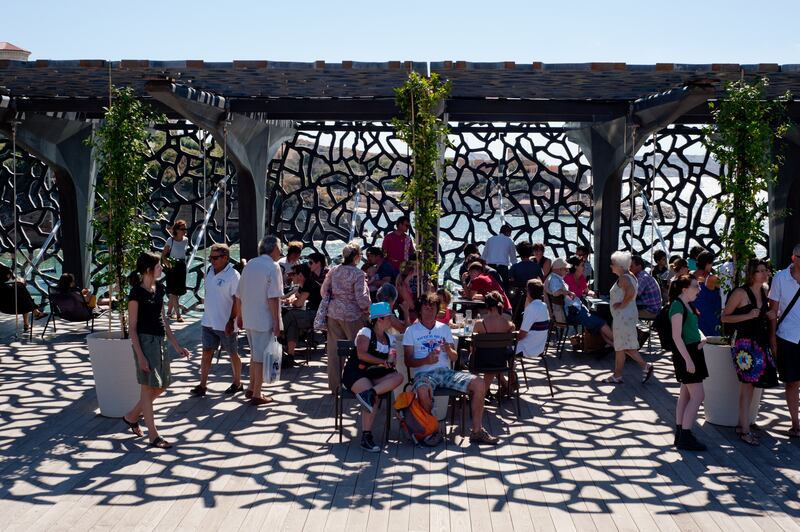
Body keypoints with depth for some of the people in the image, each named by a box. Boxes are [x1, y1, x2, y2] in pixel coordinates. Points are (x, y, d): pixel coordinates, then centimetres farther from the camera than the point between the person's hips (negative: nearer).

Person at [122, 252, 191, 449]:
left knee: (162, 385, 14)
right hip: (145, 342, -8)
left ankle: (131, 416, 32)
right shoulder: (136, 293, -13)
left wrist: (177, 346, 13)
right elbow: (132, 327, -12)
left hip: (159, 341, 8)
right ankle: (153, 435, 9)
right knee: (148, 388, 0)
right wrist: (140, 355, -18)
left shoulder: (159, 288, 9)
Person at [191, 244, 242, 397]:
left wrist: (231, 320, -21)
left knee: (233, 354, 9)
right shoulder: (209, 271, 6)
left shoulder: (233, 275, -17)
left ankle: (237, 383, 24)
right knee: (206, 353, 7)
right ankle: (202, 385, 13)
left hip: (225, 324, -7)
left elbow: (237, 300, -18)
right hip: (208, 321, 7)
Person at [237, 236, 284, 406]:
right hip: (264, 320, -7)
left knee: (255, 355, 21)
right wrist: (277, 323, -15)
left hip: (248, 319, 7)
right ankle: (257, 395, 9)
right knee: (261, 358, 3)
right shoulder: (273, 267, -13)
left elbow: (239, 294, 11)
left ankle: (251, 389, 29)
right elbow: (273, 298, -19)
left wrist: (240, 315, 21)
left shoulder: (249, 264, 8)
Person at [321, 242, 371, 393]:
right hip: (352, 315, -6)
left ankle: (334, 385, 17)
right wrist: (368, 309, 0)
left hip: (333, 313, 6)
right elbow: (361, 298, -17)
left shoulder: (334, 271, 4)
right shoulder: (358, 274, -14)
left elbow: (324, 291, 9)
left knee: (334, 350, 10)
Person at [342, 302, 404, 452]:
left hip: (375, 375, 7)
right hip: (355, 373, -7)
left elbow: (391, 360, 16)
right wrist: (384, 362, -16)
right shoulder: (365, 332, -2)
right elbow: (361, 354, -15)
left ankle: (368, 393, -36)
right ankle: (366, 437, -28)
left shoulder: (388, 338, 18)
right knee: (373, 399, -33)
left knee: (398, 377, -21)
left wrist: (392, 360, -9)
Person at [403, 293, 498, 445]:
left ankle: (477, 431, -9)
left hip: (445, 371, 4)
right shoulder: (411, 331, 6)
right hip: (423, 374, -4)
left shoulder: (444, 328, 18)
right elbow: (408, 361, -1)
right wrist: (426, 360, -20)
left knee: (479, 383, -16)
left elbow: (454, 358, 13)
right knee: (423, 391, -40)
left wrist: (448, 350, -11)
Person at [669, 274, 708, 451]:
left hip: (693, 351, 10)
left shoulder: (688, 304, 12)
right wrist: (688, 360, -23)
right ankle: (685, 437, -5)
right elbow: (676, 337, -21)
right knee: (698, 396, -9)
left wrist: (702, 337, 2)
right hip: (685, 353, -10)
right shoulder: (677, 305, -16)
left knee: (686, 395, 12)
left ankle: (680, 434, 19)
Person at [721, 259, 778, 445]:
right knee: (747, 386, -3)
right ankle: (745, 430, 3)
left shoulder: (764, 292, 10)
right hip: (745, 343, -7)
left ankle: (742, 424, 22)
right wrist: (748, 316, -20)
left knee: (750, 385, 12)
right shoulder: (740, 293, -12)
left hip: (761, 343, 7)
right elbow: (724, 317, -10)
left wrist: (770, 316, 6)